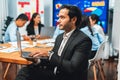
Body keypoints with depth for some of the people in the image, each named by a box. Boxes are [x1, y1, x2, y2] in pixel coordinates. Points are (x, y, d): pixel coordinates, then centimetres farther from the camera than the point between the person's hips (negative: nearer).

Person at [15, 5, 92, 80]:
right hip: (54, 73, 7)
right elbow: (52, 59, 12)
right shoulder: (60, 37, 10)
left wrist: (49, 54, -27)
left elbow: (72, 68, -24)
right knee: (25, 71, -14)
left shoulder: (84, 40, -16)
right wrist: (38, 60, -8)